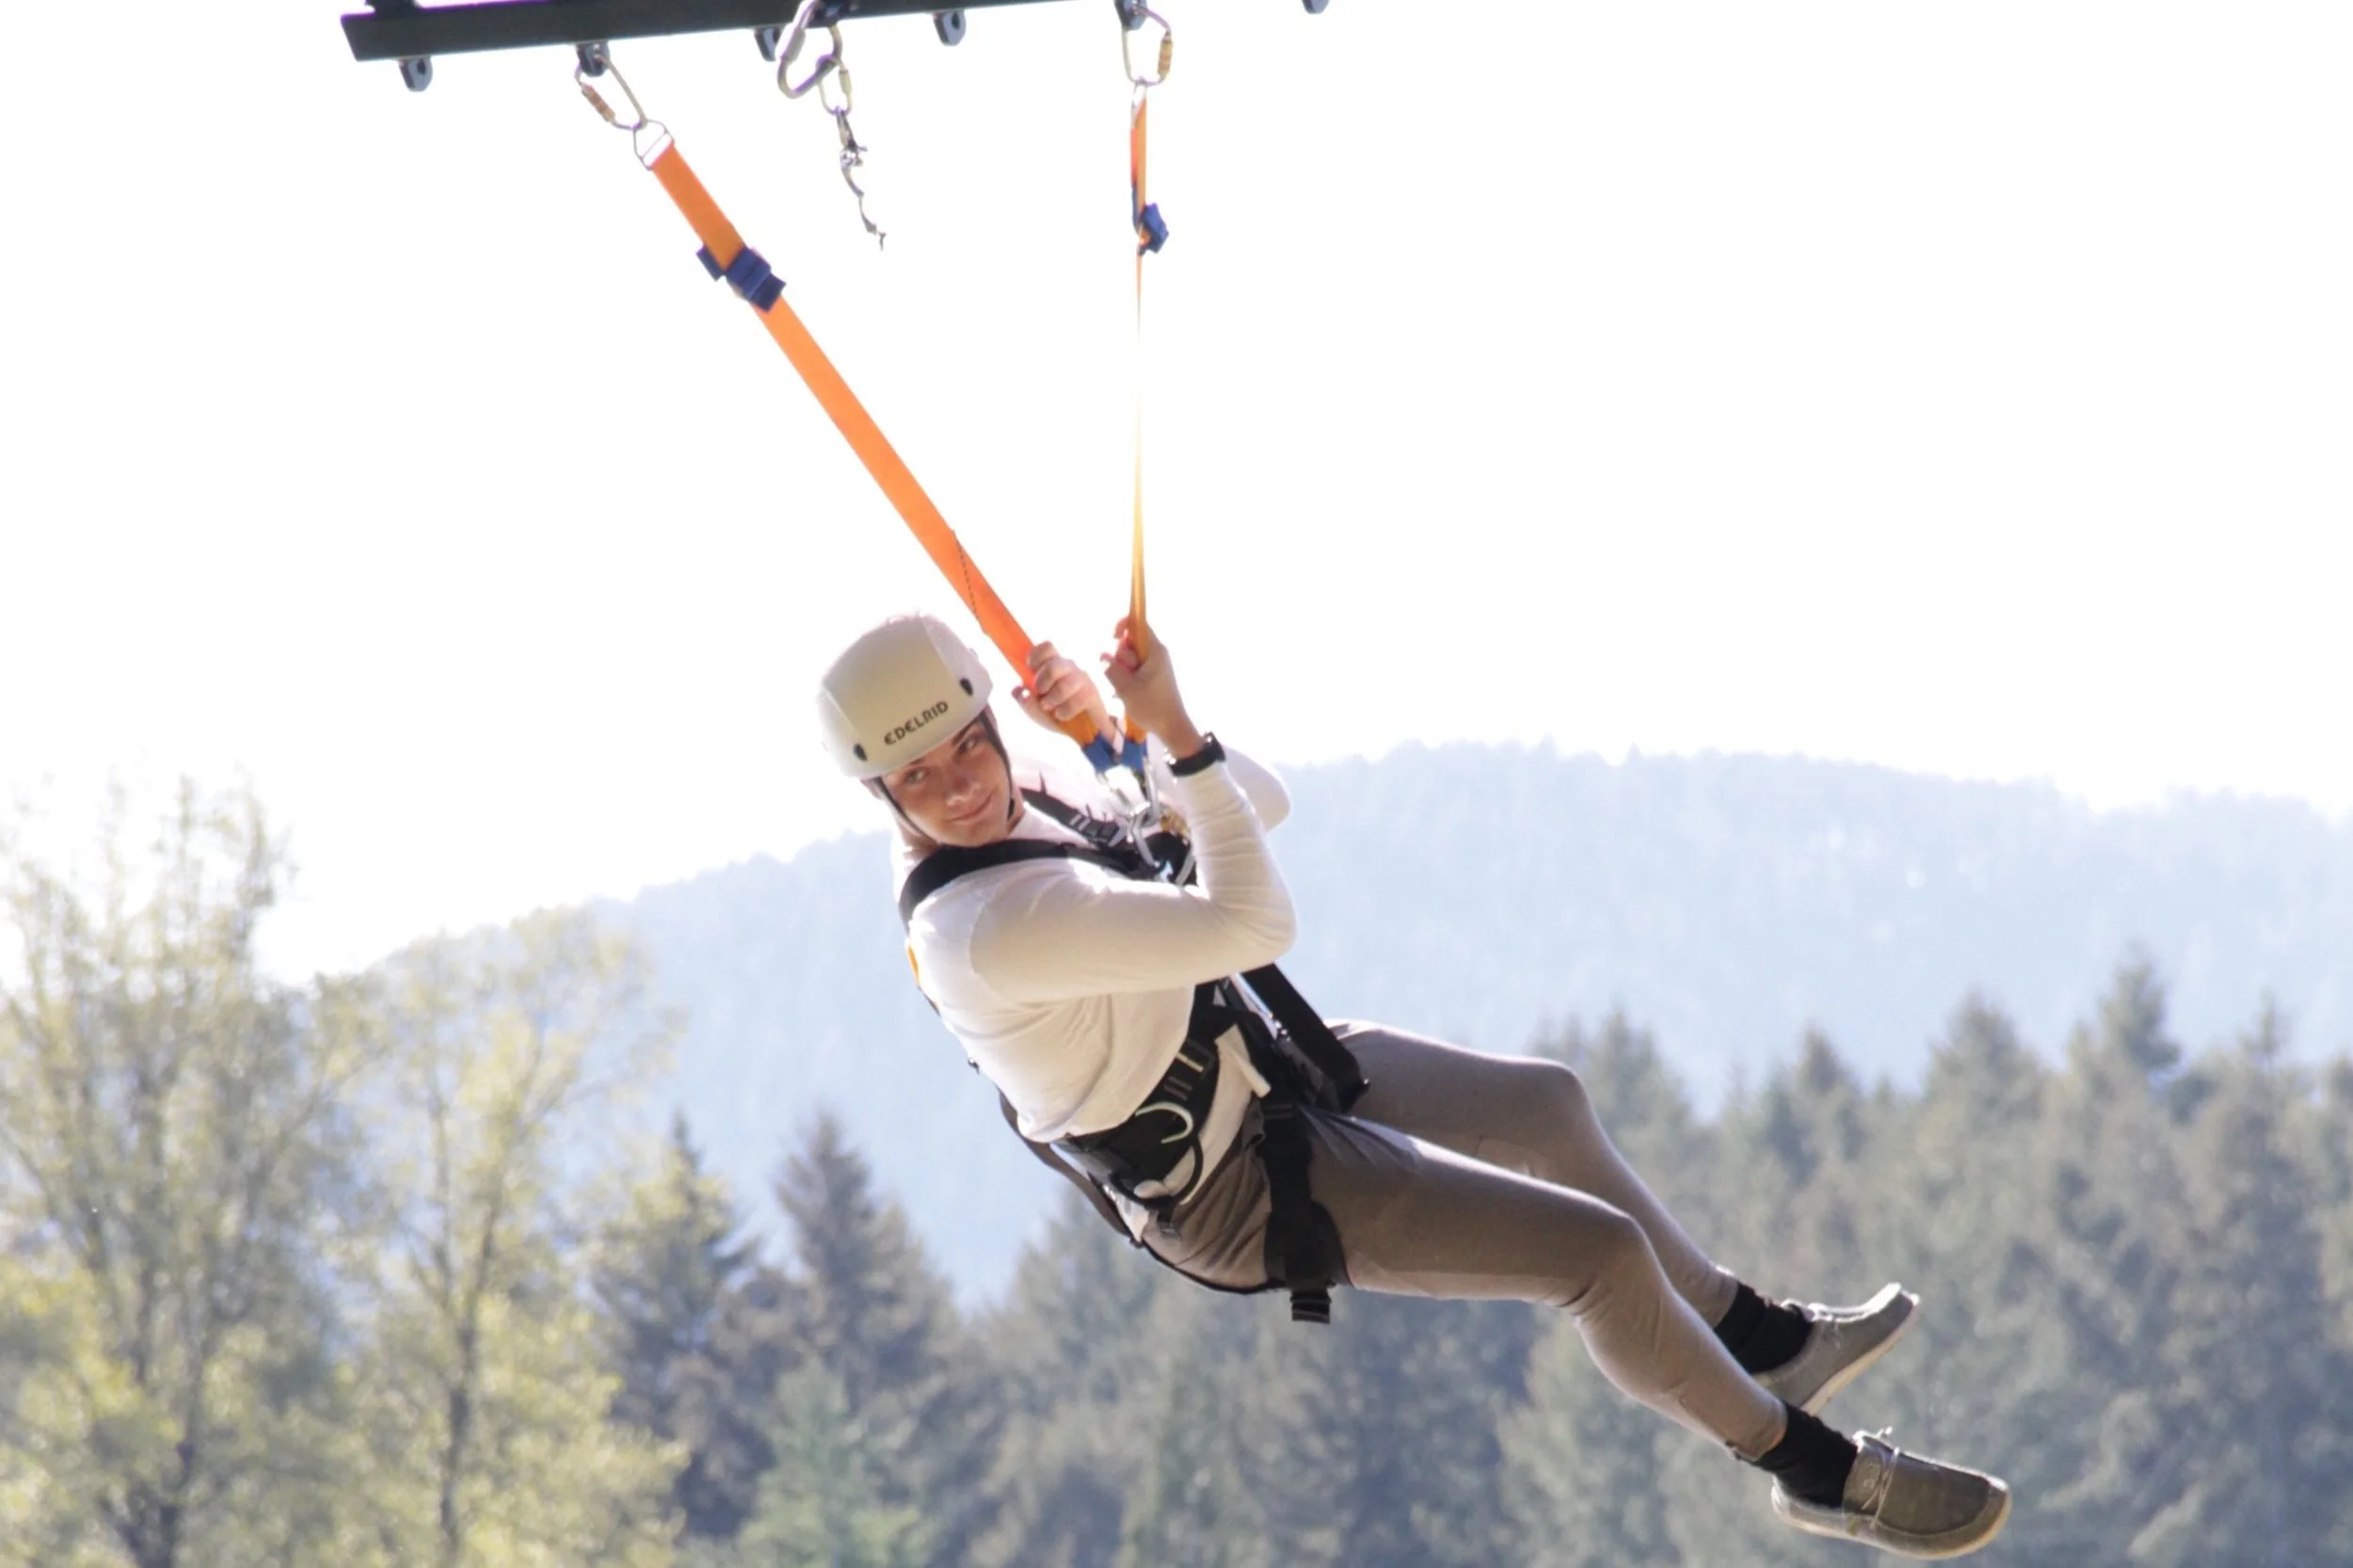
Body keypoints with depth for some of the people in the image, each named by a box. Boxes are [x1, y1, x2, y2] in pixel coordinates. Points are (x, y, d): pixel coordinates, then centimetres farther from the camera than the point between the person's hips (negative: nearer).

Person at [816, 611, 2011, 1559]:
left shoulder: (1026, 792, -7)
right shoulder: (984, 926, -37)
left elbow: (1261, 806, 0)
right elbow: (1252, 926, -38)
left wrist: (1113, 729, -15)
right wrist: (1171, 732, -35)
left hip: (1263, 1072, 10)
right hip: (1247, 1194, -10)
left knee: (1545, 1105, 25)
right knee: (1601, 1250, -7)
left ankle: (1756, 1340, 43)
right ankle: (1811, 1467, 14)